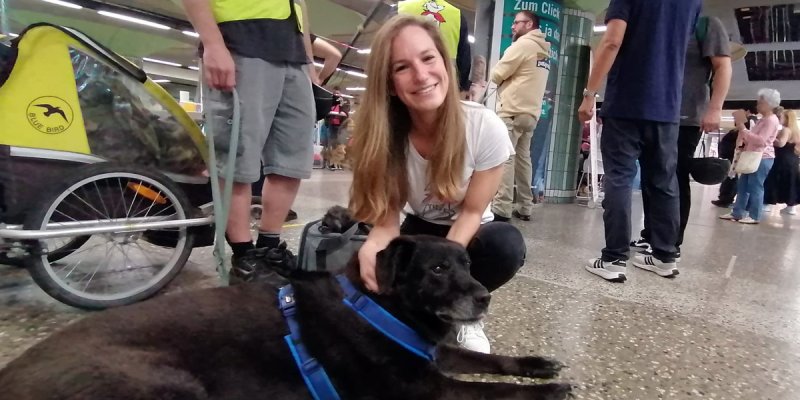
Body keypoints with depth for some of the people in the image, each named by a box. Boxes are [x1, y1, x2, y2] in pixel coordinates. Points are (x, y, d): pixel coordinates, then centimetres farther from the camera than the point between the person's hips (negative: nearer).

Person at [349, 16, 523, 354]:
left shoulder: (486, 127, -25)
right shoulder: (385, 135, -20)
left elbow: (471, 211, -16)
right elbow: (387, 218, -18)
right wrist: (370, 248, -41)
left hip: (468, 235, 0)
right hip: (420, 233, 1)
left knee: (507, 245, -34)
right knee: (374, 273, -27)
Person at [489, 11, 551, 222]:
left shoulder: (522, 44, -7)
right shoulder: (544, 52, 20)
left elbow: (497, 74, -5)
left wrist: (504, 79, 13)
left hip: (512, 111, -9)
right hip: (531, 113, 9)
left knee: (504, 159, -10)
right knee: (523, 159, 9)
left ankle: (501, 209, -12)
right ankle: (524, 208, 9)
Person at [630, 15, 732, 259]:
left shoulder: (708, 24, 3)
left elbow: (723, 67, -5)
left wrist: (715, 108, -17)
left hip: (686, 119, -7)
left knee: (677, 181, -3)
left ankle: (673, 245, 4)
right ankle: (649, 236, 15)